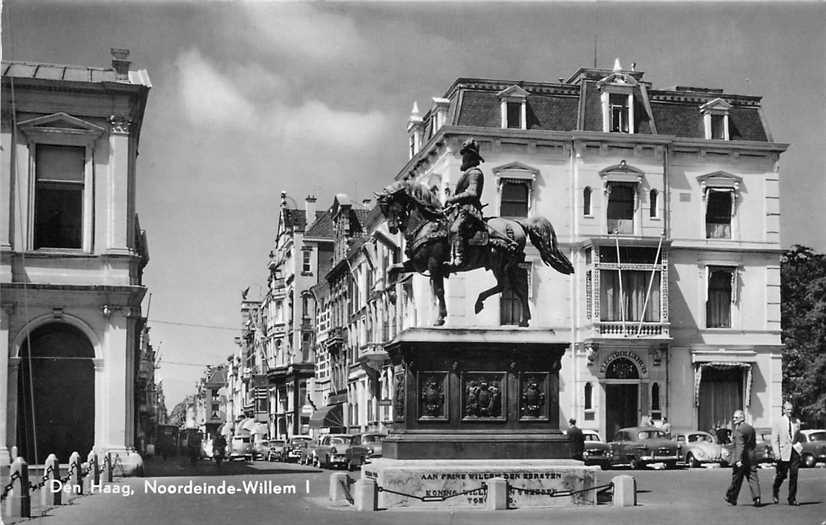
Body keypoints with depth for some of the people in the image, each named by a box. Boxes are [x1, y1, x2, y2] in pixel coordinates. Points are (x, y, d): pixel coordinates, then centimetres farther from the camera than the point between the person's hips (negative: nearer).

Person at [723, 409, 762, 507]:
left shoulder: (739, 430, -14)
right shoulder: (751, 428, 11)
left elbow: (740, 445, -22)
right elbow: (754, 444, 17)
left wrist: (738, 459, -27)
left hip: (741, 457, -6)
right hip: (751, 456, 6)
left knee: (736, 478, 6)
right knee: (753, 477, 2)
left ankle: (731, 498, 20)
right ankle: (756, 497, -12)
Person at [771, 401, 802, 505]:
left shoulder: (797, 421, 9)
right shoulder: (778, 422, -2)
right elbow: (774, 439, -4)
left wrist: (798, 446, 9)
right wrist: (776, 453, -12)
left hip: (795, 450, 3)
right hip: (784, 452, -3)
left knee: (794, 475, -2)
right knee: (782, 475, 3)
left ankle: (792, 499, 4)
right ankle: (775, 492, 30)